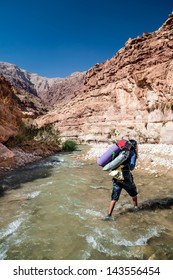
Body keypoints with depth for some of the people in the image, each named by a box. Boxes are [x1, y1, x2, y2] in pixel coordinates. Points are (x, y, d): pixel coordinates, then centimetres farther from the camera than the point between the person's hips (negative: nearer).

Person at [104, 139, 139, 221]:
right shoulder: (133, 154, -5)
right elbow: (131, 167, -17)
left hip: (116, 178, 4)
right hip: (125, 177, -3)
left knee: (114, 198, 6)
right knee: (133, 192, 26)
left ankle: (109, 215, -2)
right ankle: (136, 207, 45)